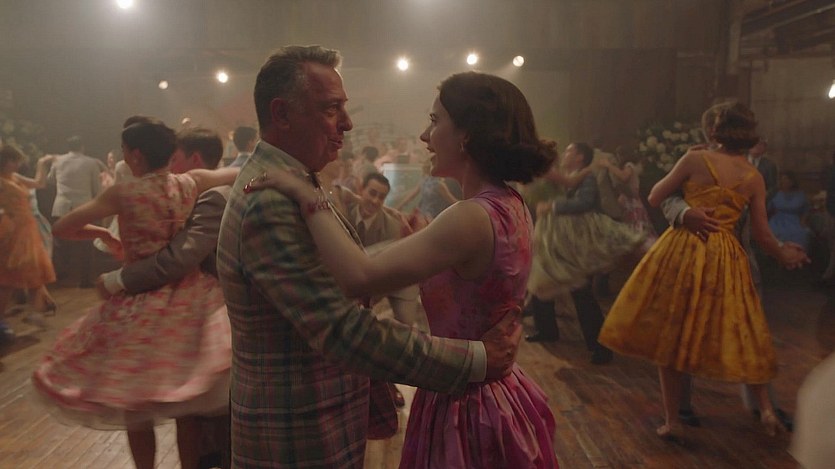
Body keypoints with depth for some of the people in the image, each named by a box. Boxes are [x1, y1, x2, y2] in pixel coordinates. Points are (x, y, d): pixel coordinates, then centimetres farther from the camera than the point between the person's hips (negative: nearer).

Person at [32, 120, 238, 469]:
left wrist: (103, 233, 8)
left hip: (141, 306, -3)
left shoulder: (123, 194, -12)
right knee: (186, 404, 16)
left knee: (135, 404, 16)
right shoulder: (191, 183, -5)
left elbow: (60, 228, -3)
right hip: (188, 301, 4)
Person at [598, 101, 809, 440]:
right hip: (725, 260, 3)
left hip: (683, 252, -3)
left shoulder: (696, 159, -4)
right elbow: (762, 235, 7)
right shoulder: (754, 177, 6)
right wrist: (783, 254, 26)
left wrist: (676, 174, 19)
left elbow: (654, 198, 1)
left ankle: (671, 421, 11)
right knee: (736, 335, 20)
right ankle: (765, 407, 14)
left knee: (669, 337, 6)